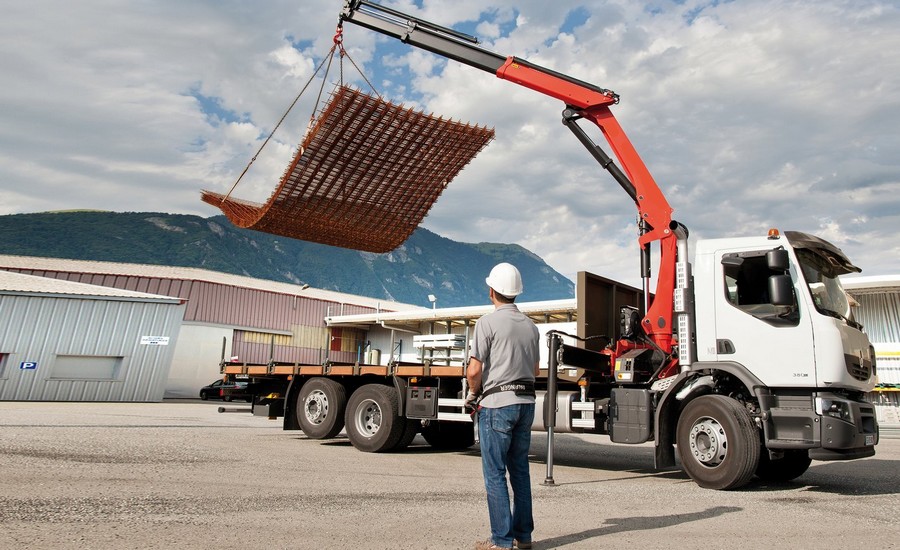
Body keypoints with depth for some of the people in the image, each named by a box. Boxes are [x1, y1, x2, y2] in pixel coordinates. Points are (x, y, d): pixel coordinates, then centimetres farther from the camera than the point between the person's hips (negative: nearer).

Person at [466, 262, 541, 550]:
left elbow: (474, 370, -14)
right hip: (526, 402, 7)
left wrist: (473, 393, 4)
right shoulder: (530, 325, 10)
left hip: (497, 404, -6)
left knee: (495, 473, 2)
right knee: (520, 470, 15)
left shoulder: (488, 322, -10)